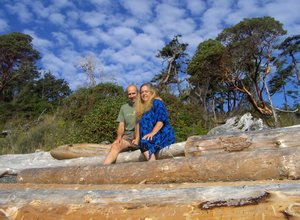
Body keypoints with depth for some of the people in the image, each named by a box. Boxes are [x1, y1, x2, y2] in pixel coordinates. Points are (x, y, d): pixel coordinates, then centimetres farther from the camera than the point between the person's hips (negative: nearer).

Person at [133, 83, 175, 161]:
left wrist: (152, 133, -23)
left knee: (145, 143, -32)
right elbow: (139, 123, 13)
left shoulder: (157, 102, -2)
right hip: (155, 136, 6)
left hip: (164, 135, -6)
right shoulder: (142, 106, 19)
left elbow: (161, 120, -14)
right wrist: (137, 139, 3)